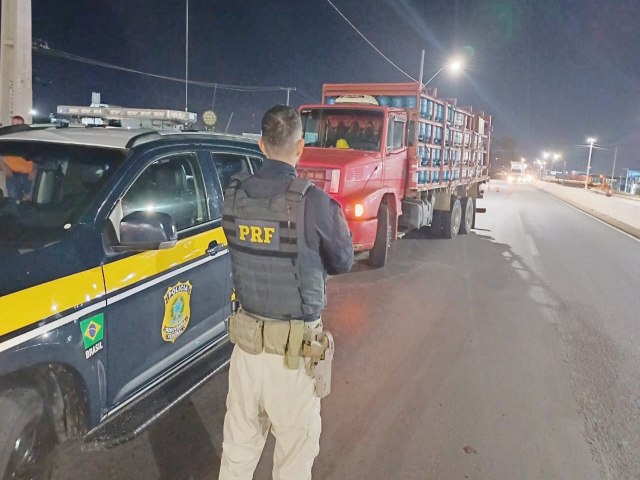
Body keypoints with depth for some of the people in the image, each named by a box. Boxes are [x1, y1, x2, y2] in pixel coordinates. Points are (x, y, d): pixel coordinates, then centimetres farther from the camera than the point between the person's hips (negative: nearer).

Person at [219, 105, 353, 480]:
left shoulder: (236, 194, -2)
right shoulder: (312, 200, -17)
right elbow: (343, 262, -3)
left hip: (246, 338, 5)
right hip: (294, 347, -5)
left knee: (239, 445, 19)